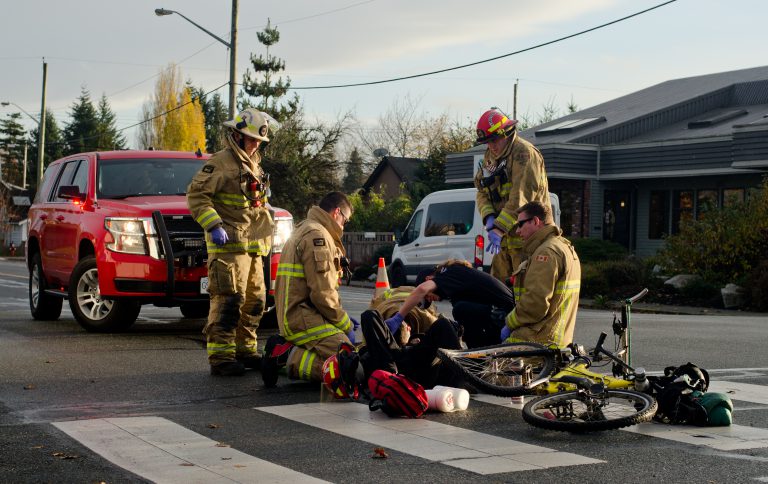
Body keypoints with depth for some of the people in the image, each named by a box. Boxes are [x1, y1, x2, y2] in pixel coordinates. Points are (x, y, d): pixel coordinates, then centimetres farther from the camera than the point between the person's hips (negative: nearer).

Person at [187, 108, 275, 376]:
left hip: (253, 245, 9)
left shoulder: (253, 165, 20)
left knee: (254, 300, 13)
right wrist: (213, 226, -23)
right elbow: (196, 195, -15)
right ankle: (220, 356, -12)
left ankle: (245, 350, 23)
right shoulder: (221, 163, -9)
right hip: (228, 243, -9)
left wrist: (265, 229, 25)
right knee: (228, 299, -14)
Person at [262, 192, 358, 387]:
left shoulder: (303, 230, 25)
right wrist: (345, 325, -5)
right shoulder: (317, 235, -11)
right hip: (303, 318, -11)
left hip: (292, 315, 11)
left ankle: (284, 346, 6)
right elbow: (322, 294, -17)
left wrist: (343, 318, 19)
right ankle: (286, 355, -13)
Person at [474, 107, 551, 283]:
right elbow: (482, 192, 12)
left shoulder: (524, 153, -14)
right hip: (505, 237, 9)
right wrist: (489, 218, -8)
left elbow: (521, 198, -23)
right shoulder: (489, 157, 15)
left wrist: (499, 228, -27)